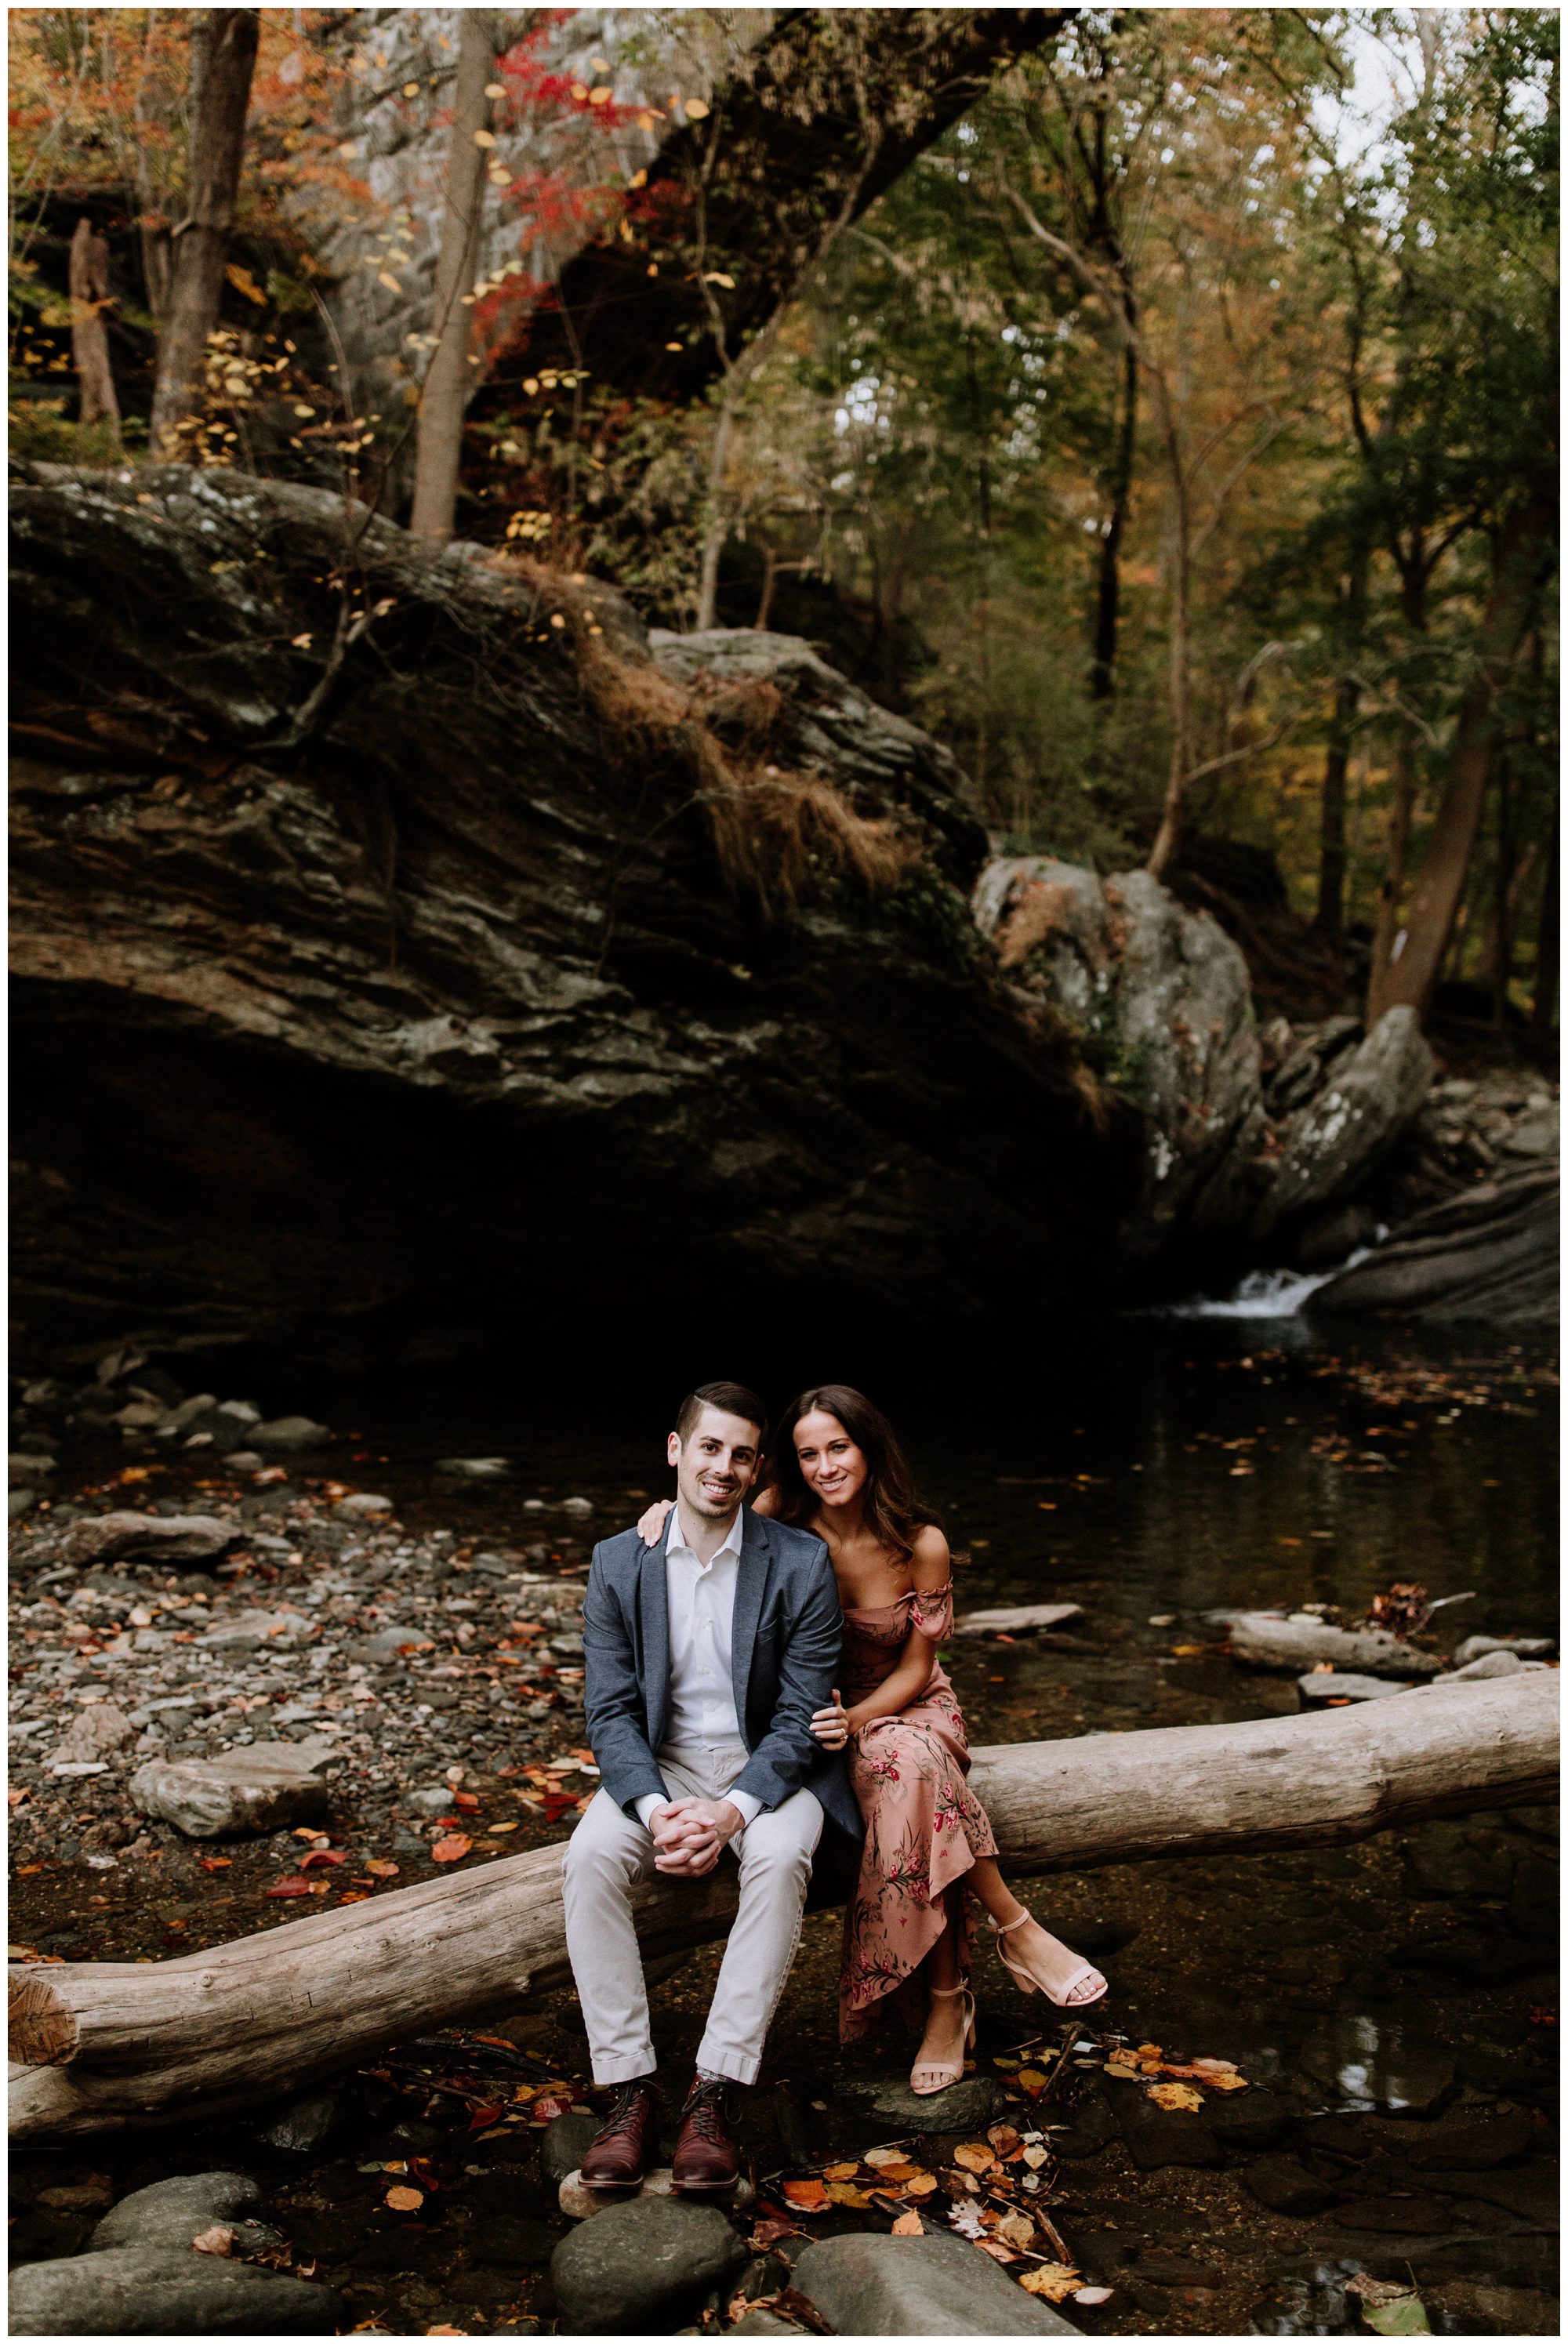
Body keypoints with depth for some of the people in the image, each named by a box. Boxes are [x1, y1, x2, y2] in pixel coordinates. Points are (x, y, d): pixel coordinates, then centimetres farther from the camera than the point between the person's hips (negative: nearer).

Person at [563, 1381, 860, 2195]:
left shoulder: (801, 1562, -9)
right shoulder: (618, 1564, -2)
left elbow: (801, 1717, -10)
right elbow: (609, 1711, -5)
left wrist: (730, 1812, -26)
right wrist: (657, 1810, -23)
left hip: (768, 1765, -2)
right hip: (657, 1766, 2)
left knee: (779, 1857, -34)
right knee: (591, 1854, -28)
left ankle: (712, 2092, -28)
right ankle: (629, 2090, -21)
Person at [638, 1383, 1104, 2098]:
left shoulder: (922, 1546, -13)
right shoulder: (783, 1522, -12)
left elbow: (915, 1668, -6)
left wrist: (857, 1719, -24)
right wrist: (669, 1509, -18)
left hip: (908, 1706, 0)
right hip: (818, 1712, 0)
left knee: (906, 1766, -37)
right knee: (908, 1774, -35)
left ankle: (944, 2000, -26)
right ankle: (1015, 1928, -23)